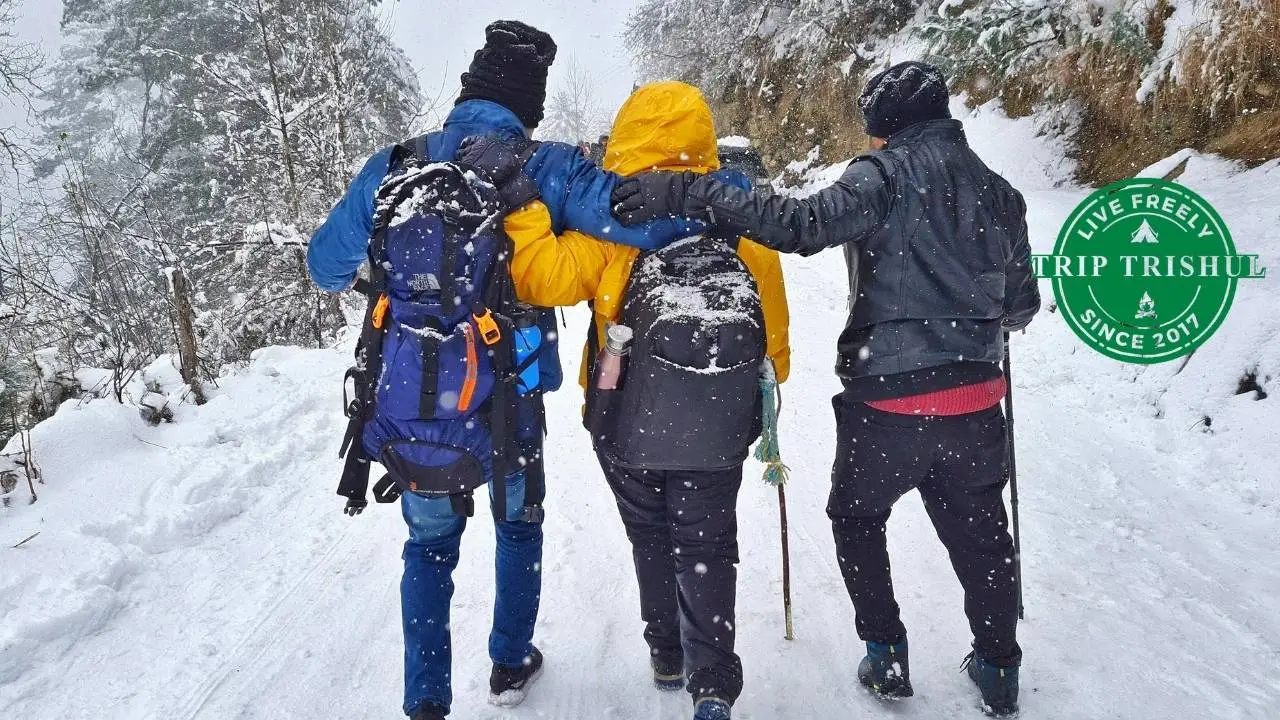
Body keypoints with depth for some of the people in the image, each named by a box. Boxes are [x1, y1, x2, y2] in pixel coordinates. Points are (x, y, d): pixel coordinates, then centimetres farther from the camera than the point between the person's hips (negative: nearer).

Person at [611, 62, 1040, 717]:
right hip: (975, 400, 6)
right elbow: (1021, 306, 15)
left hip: (889, 400, -5)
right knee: (980, 533, 21)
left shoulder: (888, 174, -10)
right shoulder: (998, 191, 8)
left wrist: (690, 193, -28)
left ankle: (886, 655, 23)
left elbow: (802, 225, -27)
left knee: (856, 519, 19)